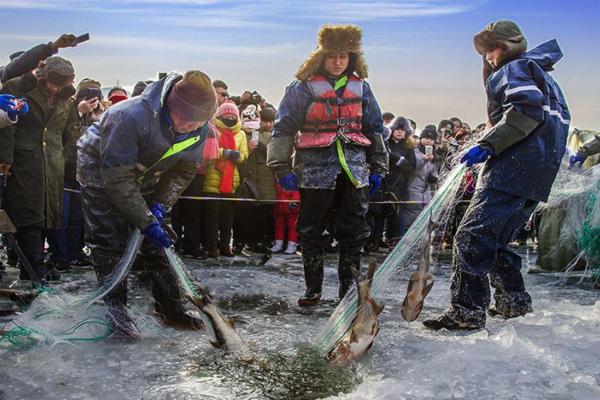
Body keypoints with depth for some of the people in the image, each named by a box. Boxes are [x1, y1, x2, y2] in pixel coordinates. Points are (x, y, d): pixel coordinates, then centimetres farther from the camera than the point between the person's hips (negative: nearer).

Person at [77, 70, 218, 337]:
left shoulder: (199, 130, -21)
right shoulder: (131, 117, -40)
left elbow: (184, 171, -7)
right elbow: (117, 178, -35)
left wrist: (160, 205, -23)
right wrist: (146, 222, -33)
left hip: (144, 177, 5)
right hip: (100, 170, -5)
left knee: (159, 241, 1)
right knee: (110, 240, -12)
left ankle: (171, 308, 10)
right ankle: (115, 309, -1)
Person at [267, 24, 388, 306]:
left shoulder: (360, 87, 11)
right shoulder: (304, 87, 0)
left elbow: (375, 129, 17)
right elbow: (283, 129, -1)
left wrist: (378, 168, 14)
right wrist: (282, 169, -7)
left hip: (354, 170, 3)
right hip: (315, 170, -3)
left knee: (354, 232, 6)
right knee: (312, 232, 4)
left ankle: (348, 289, 18)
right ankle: (313, 289, 16)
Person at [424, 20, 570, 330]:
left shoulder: (514, 68, 1)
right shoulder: (542, 74, 31)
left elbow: (527, 108, -18)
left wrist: (487, 145, -20)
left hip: (516, 165, -11)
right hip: (539, 173, 11)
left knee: (473, 235, -18)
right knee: (496, 238, 18)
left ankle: (466, 311, -23)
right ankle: (513, 301, 22)